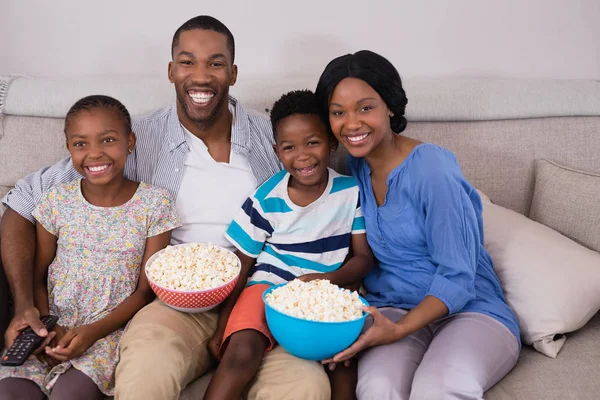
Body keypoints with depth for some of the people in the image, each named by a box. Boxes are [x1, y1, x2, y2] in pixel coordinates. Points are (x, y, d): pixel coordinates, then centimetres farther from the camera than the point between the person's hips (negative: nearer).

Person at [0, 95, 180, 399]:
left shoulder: (154, 203, -6)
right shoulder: (57, 200, 1)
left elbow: (146, 290, -4)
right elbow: (38, 277, 7)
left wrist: (93, 331, -15)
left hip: (111, 327, -2)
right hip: (53, 324, 3)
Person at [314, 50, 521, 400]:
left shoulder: (432, 169, -15)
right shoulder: (353, 167, 4)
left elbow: (457, 277, -14)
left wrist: (399, 330, -25)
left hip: (470, 309, -3)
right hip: (390, 309, 3)